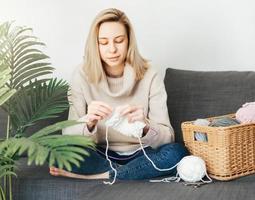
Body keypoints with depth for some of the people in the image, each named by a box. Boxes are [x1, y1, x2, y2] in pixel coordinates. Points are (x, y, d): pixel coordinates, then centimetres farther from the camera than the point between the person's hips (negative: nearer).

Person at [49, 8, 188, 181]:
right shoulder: (82, 76, -7)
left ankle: (101, 176, -18)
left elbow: (167, 136, -14)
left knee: (177, 152, -30)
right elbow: (68, 135, -11)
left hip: (140, 155, 0)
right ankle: (142, 172, -14)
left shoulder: (149, 76, -9)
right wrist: (88, 123, -34)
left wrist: (145, 125, -36)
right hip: (100, 155, 1)